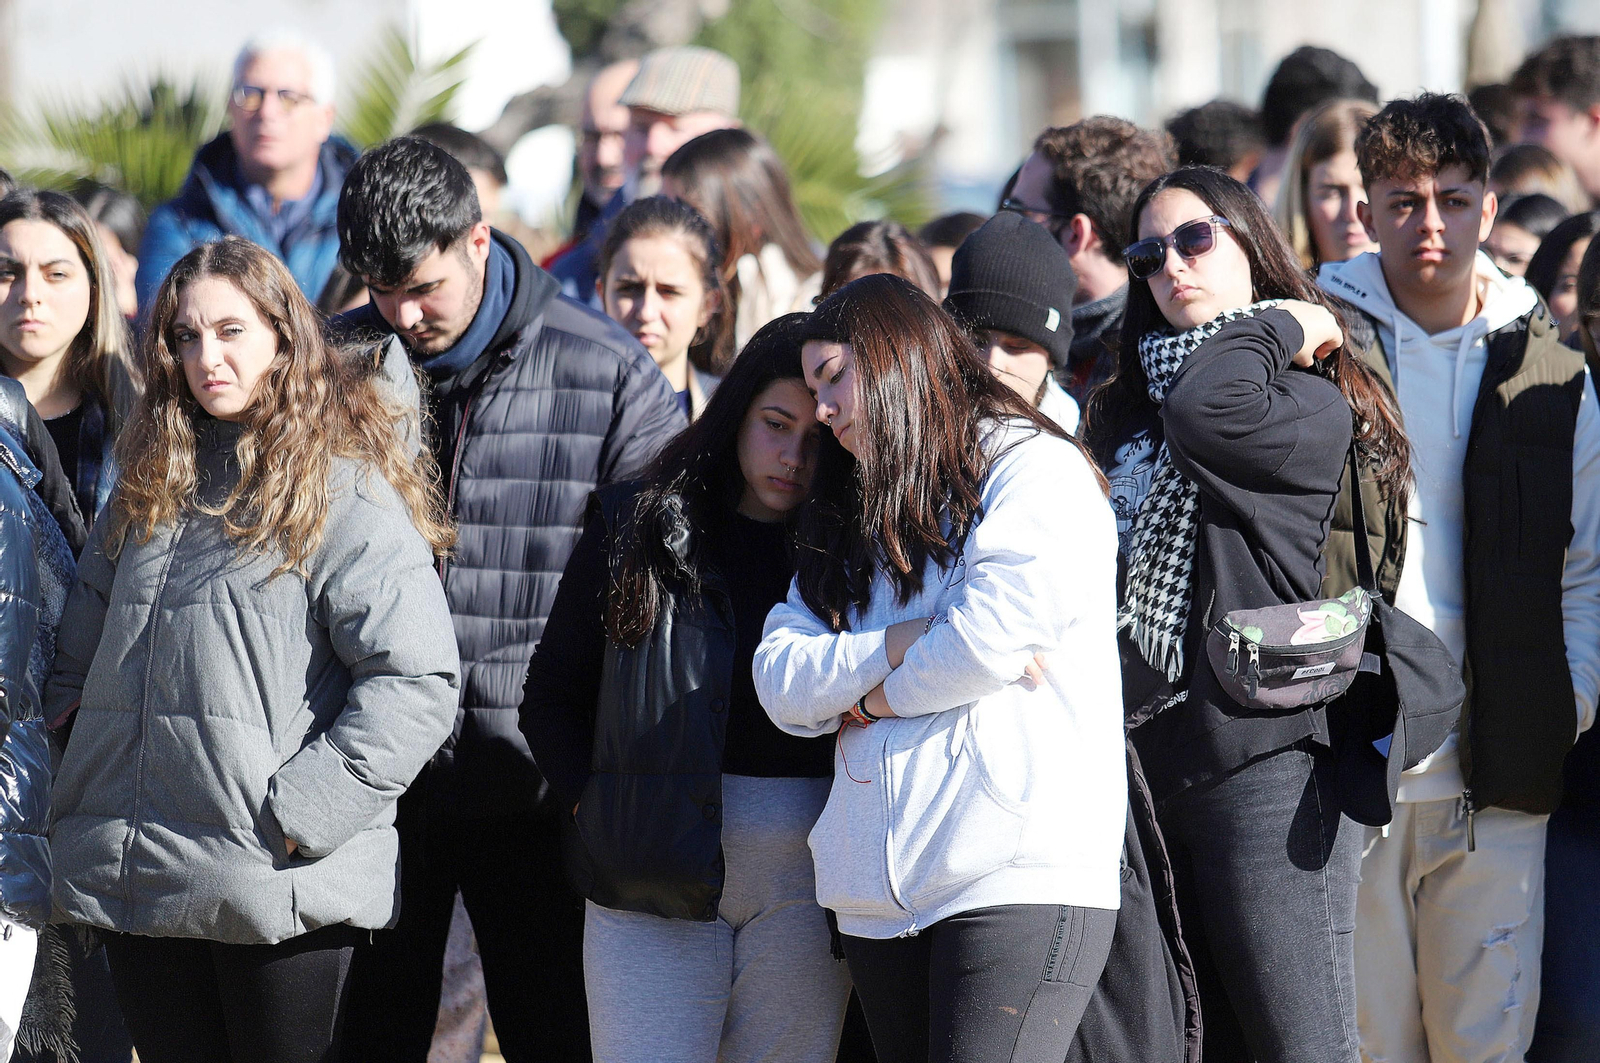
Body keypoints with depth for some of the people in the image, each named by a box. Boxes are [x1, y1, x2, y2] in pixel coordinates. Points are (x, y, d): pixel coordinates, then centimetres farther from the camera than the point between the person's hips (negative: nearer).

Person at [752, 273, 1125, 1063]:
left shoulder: (1034, 468, 2)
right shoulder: (847, 524, 24)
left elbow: (999, 630, -14)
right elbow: (781, 682, 11)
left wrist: (872, 698, 2)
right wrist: (904, 644, -6)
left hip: (1019, 879, -7)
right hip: (882, 896, 7)